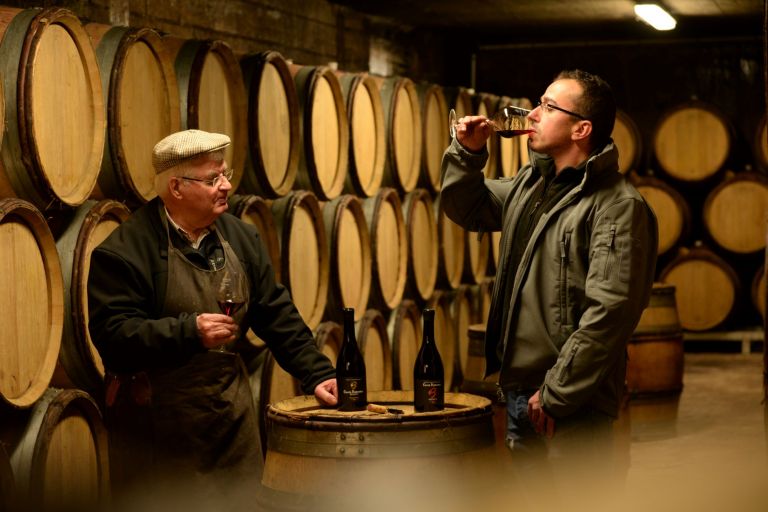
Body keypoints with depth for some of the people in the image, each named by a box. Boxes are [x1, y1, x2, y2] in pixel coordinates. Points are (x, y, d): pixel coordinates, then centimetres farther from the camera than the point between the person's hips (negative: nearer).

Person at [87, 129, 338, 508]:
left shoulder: (241, 238, 10)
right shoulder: (125, 250, -11)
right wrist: (189, 331, -28)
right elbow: (114, 335, -18)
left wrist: (317, 374, 4)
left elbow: (277, 316, 13)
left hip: (232, 420, 6)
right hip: (159, 430, -6)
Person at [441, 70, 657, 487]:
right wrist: (468, 153, 7)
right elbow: (466, 209, 26)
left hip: (572, 407, -8)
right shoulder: (530, 182, 11)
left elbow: (609, 313, -23)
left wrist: (554, 395, -21)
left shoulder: (618, 207, -16)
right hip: (518, 391, 8)